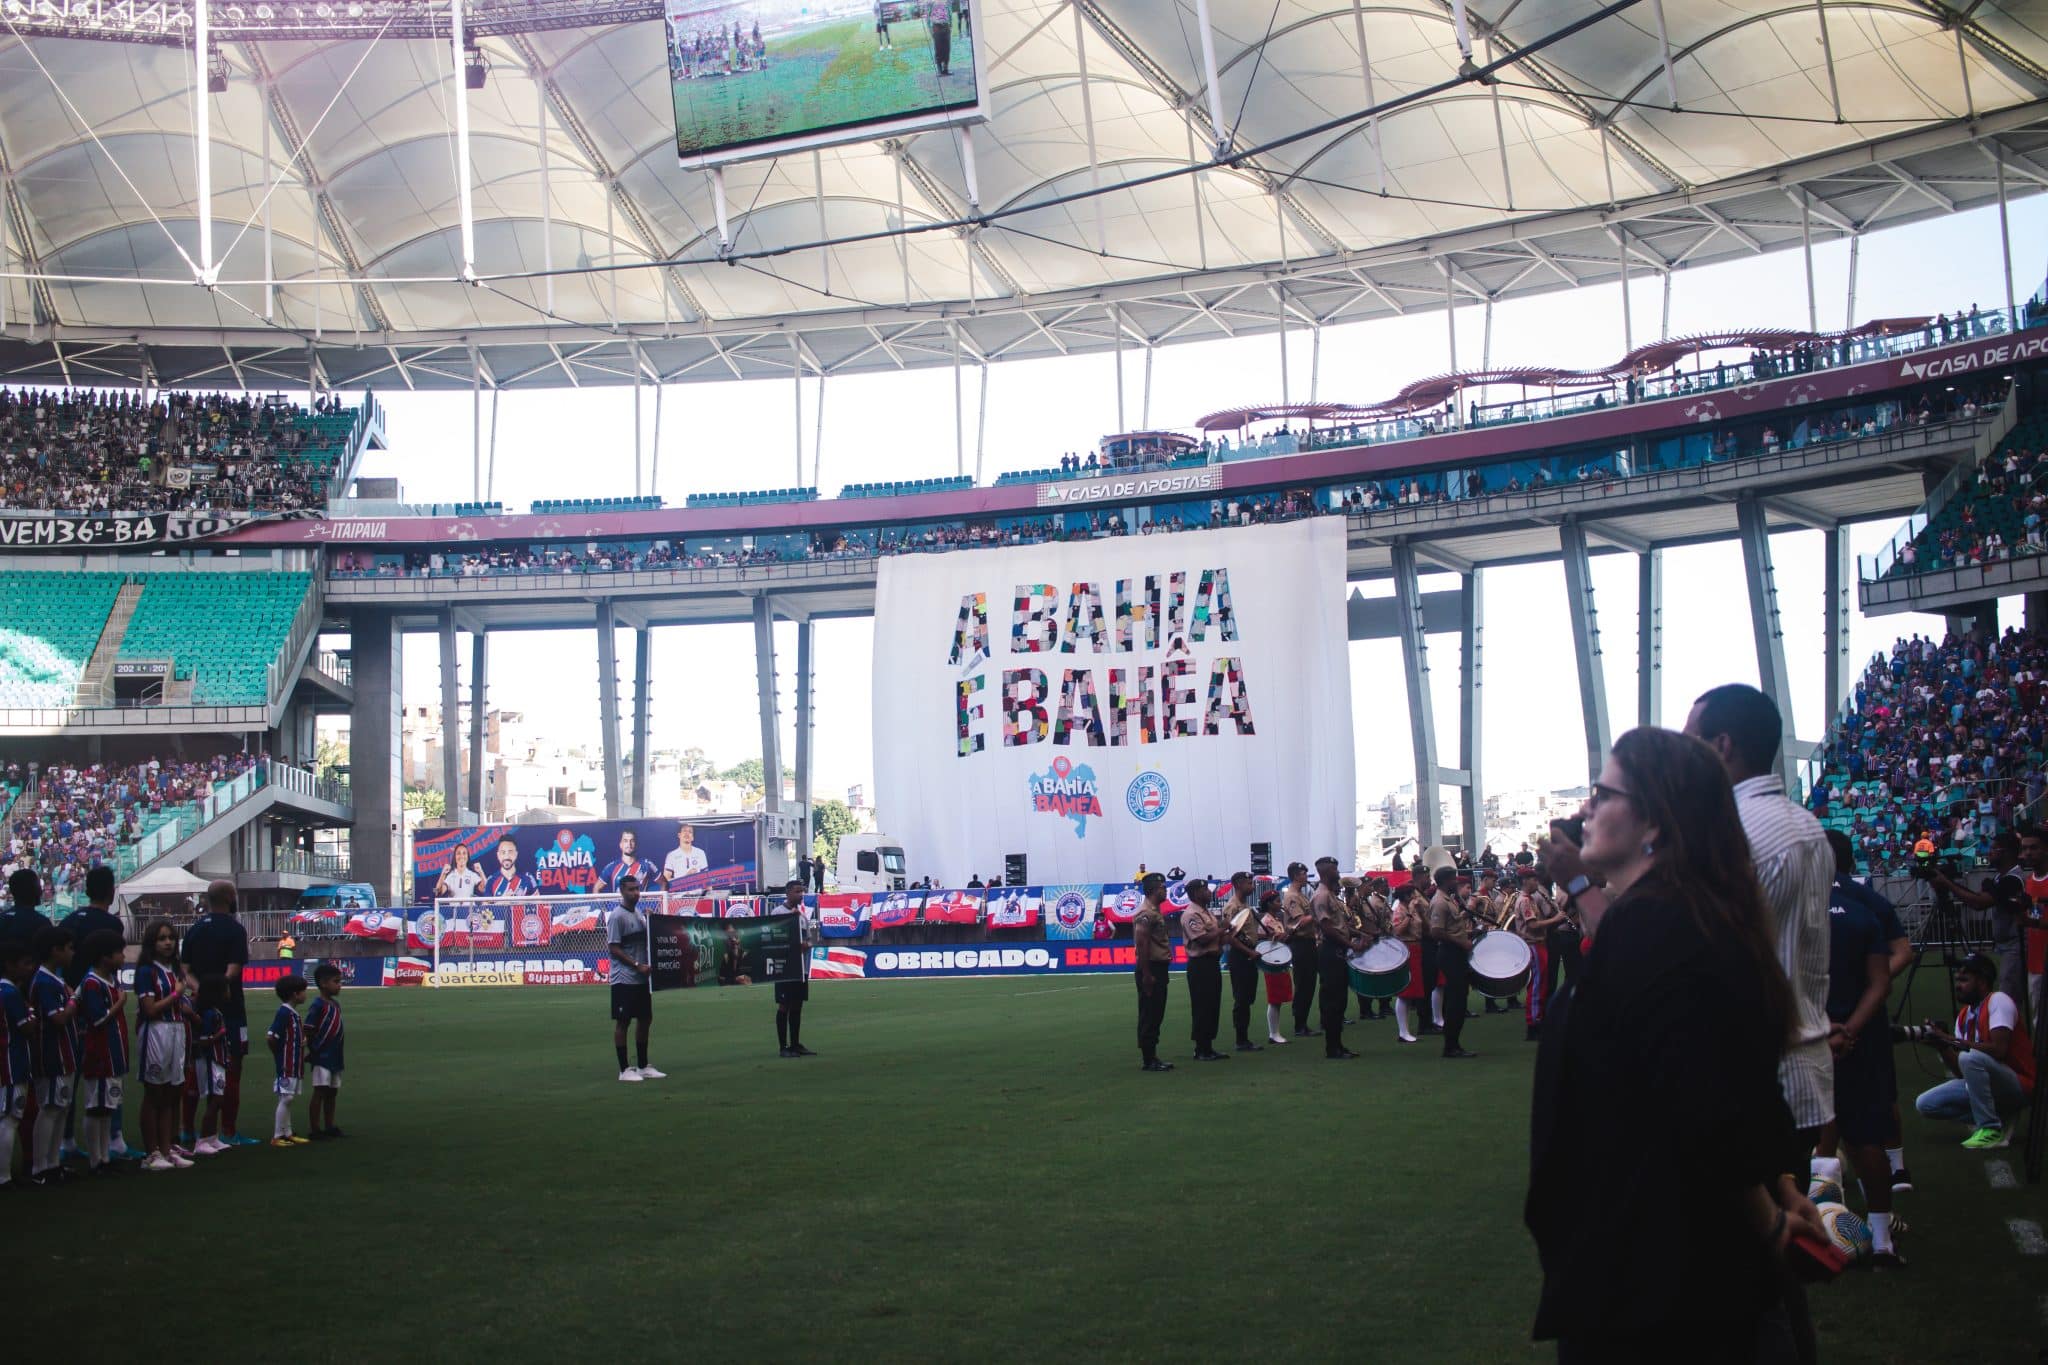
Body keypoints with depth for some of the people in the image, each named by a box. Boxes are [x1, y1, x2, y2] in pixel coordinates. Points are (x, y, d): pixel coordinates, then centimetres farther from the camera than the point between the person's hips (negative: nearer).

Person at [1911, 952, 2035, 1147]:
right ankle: (1999, 1116, 5)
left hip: (2019, 1085, -8)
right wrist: (1943, 1047, -11)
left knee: (1971, 1058, -34)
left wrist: (1954, 1041, -24)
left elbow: (1998, 1050, -27)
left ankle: (1992, 1130, -20)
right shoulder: (1964, 1015, 10)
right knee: (1925, 1104, -2)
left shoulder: (1998, 1000, -13)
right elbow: (1960, 1072, 7)